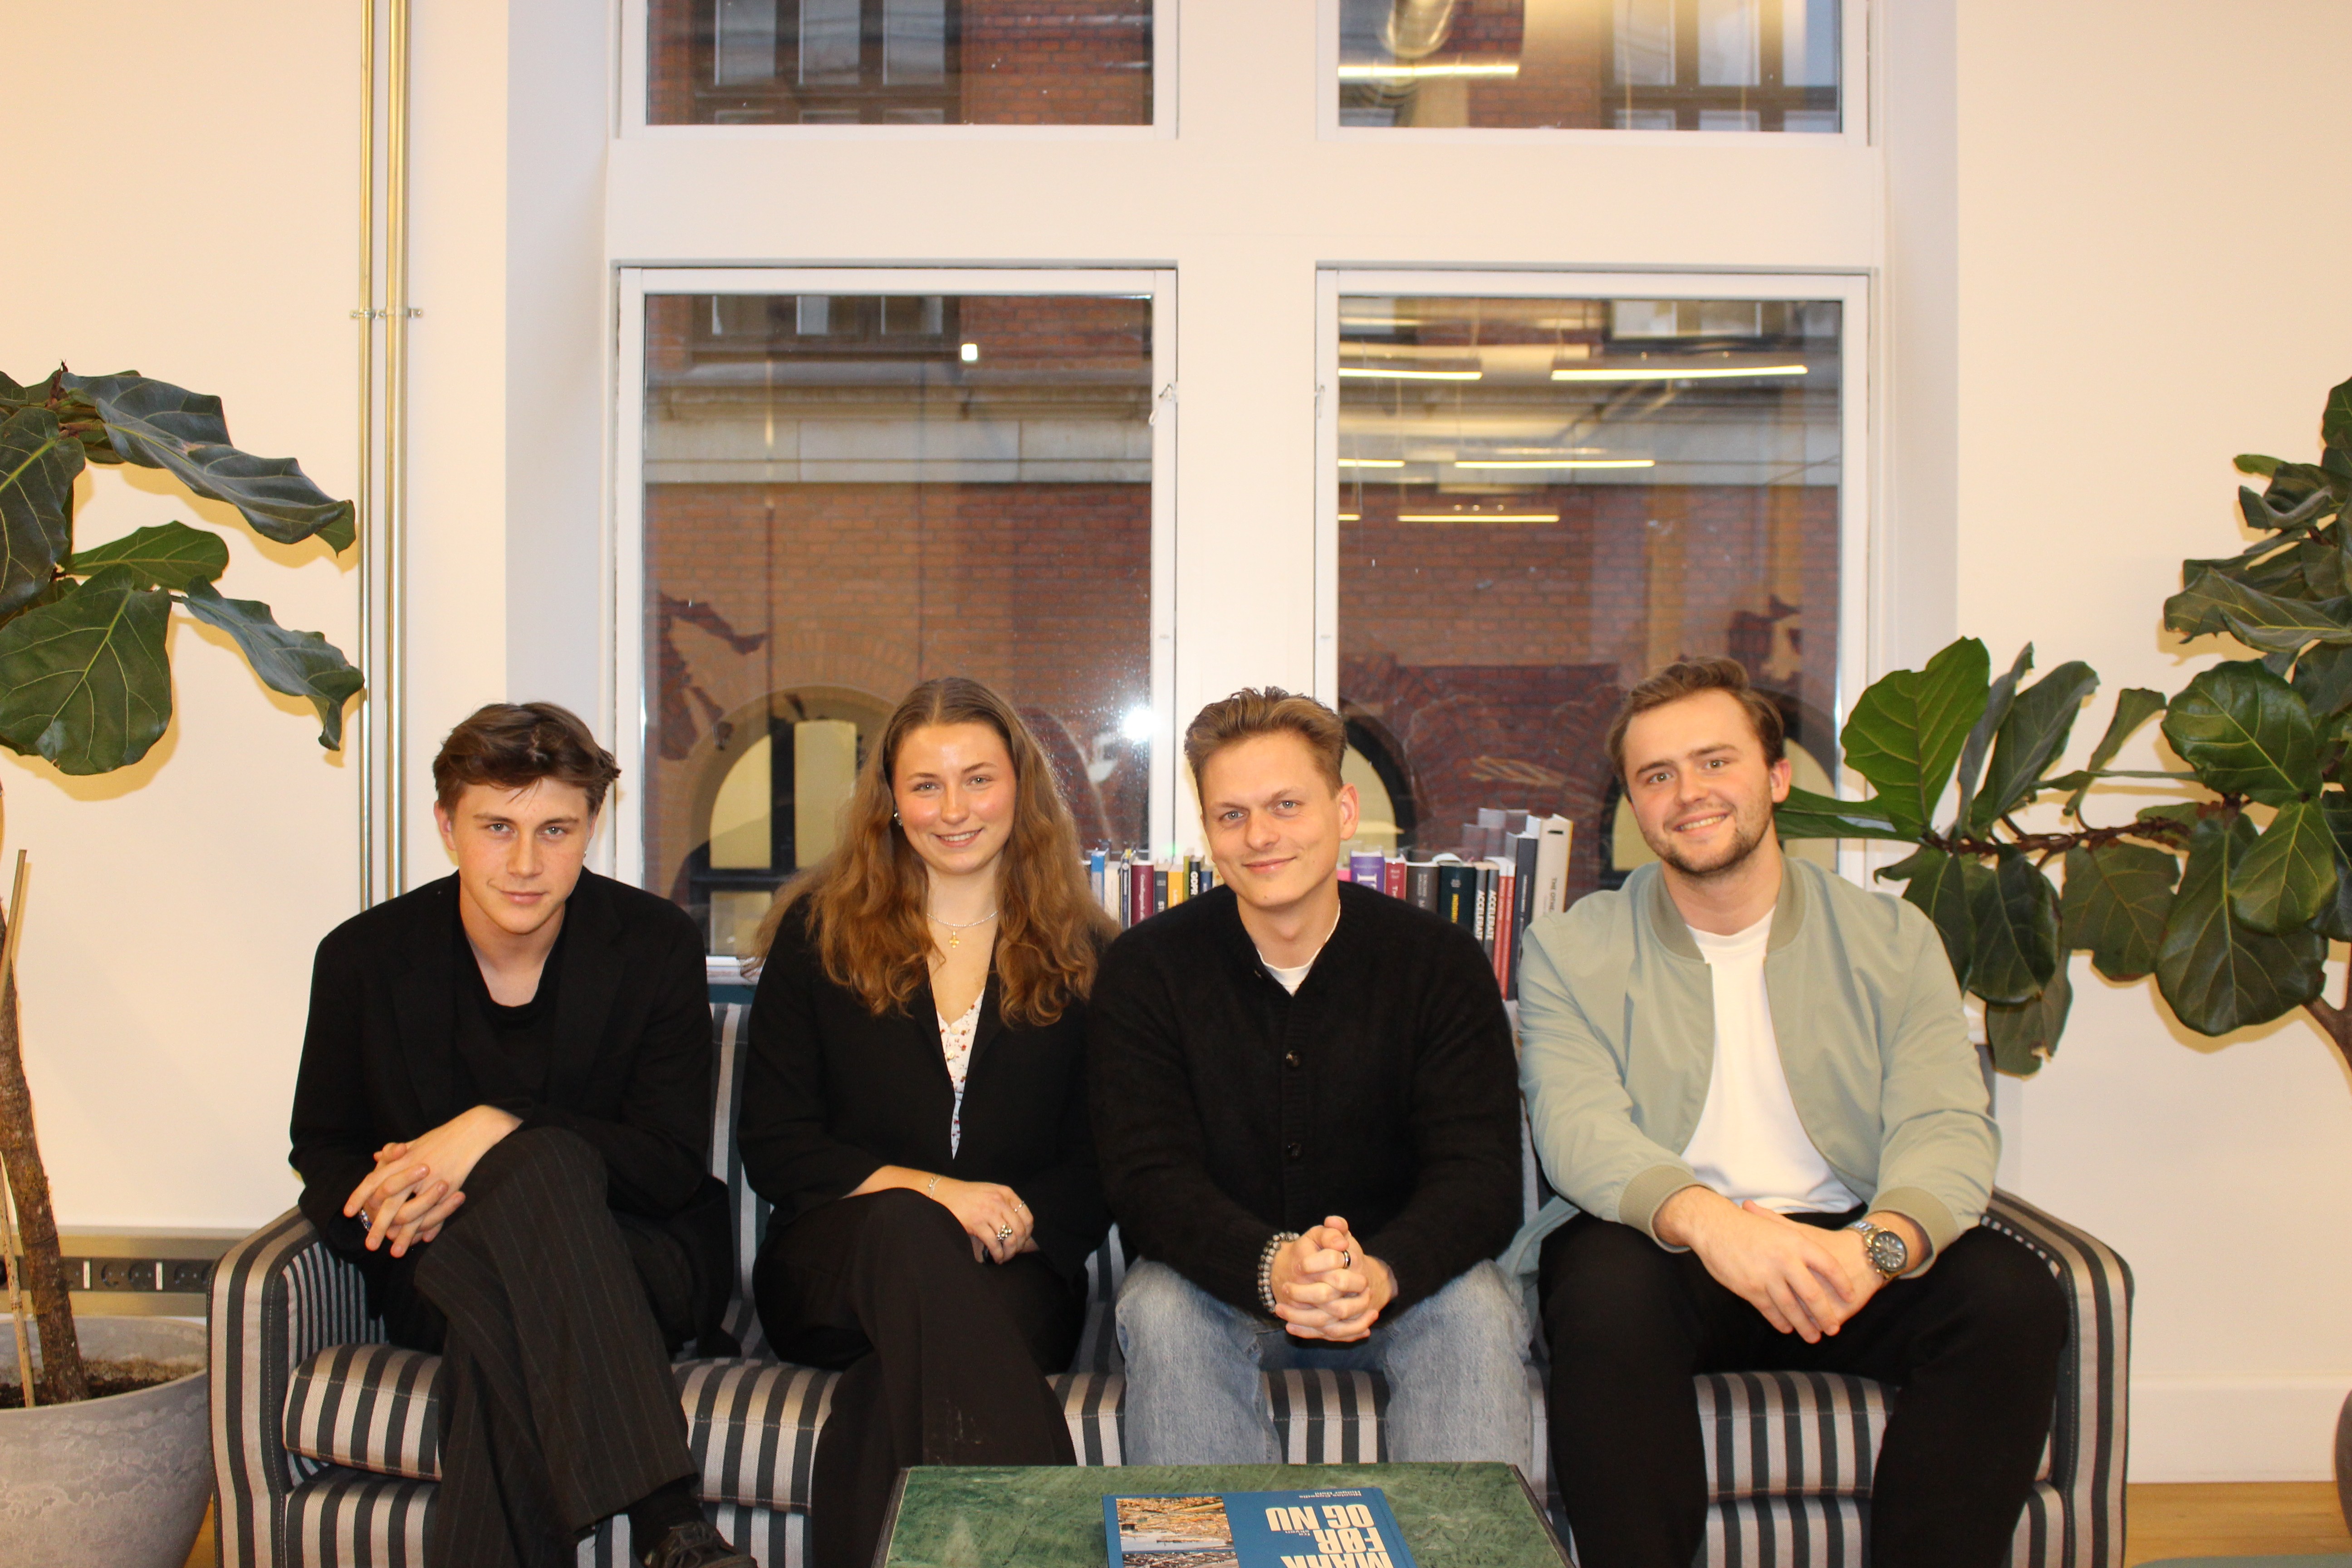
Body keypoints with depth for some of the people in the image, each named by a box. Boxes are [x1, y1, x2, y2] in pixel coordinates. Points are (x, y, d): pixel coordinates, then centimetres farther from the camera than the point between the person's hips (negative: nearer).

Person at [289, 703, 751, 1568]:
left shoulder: (656, 945, -5)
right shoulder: (363, 958, 1)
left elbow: (675, 1165, -9)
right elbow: (323, 1149, 12)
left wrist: (502, 1129, -24)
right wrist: (387, 1203, -13)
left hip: (642, 1266, -1)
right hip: (439, 1275, 1)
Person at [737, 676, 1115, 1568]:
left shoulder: (1081, 954, 11)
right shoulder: (820, 933, 10)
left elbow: (1101, 1167, 7)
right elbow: (772, 1150, 3)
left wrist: (1019, 1221, -14)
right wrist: (926, 1189, -13)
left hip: (1016, 1275, 0)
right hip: (830, 1266, 0)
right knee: (905, 1229, -37)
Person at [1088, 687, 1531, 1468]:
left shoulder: (1440, 960, -8)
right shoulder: (1144, 970, -8)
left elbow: (1480, 1174, -15)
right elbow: (1148, 1179, -16)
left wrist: (1381, 1274, -37)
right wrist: (1273, 1271, -37)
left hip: (1400, 1280, 0)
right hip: (1223, 1279, 0)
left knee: (1477, 1307, -29)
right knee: (1161, 1309, -30)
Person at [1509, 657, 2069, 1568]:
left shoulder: (1893, 940, 8)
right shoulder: (1570, 953, 3)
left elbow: (1946, 1126, -4)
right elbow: (1579, 1130, -12)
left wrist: (1881, 1243, -28)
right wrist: (1705, 1219, -34)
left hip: (1844, 1247, 2)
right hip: (1658, 1247, -2)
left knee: (2012, 1296, -25)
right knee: (1606, 1291, -34)